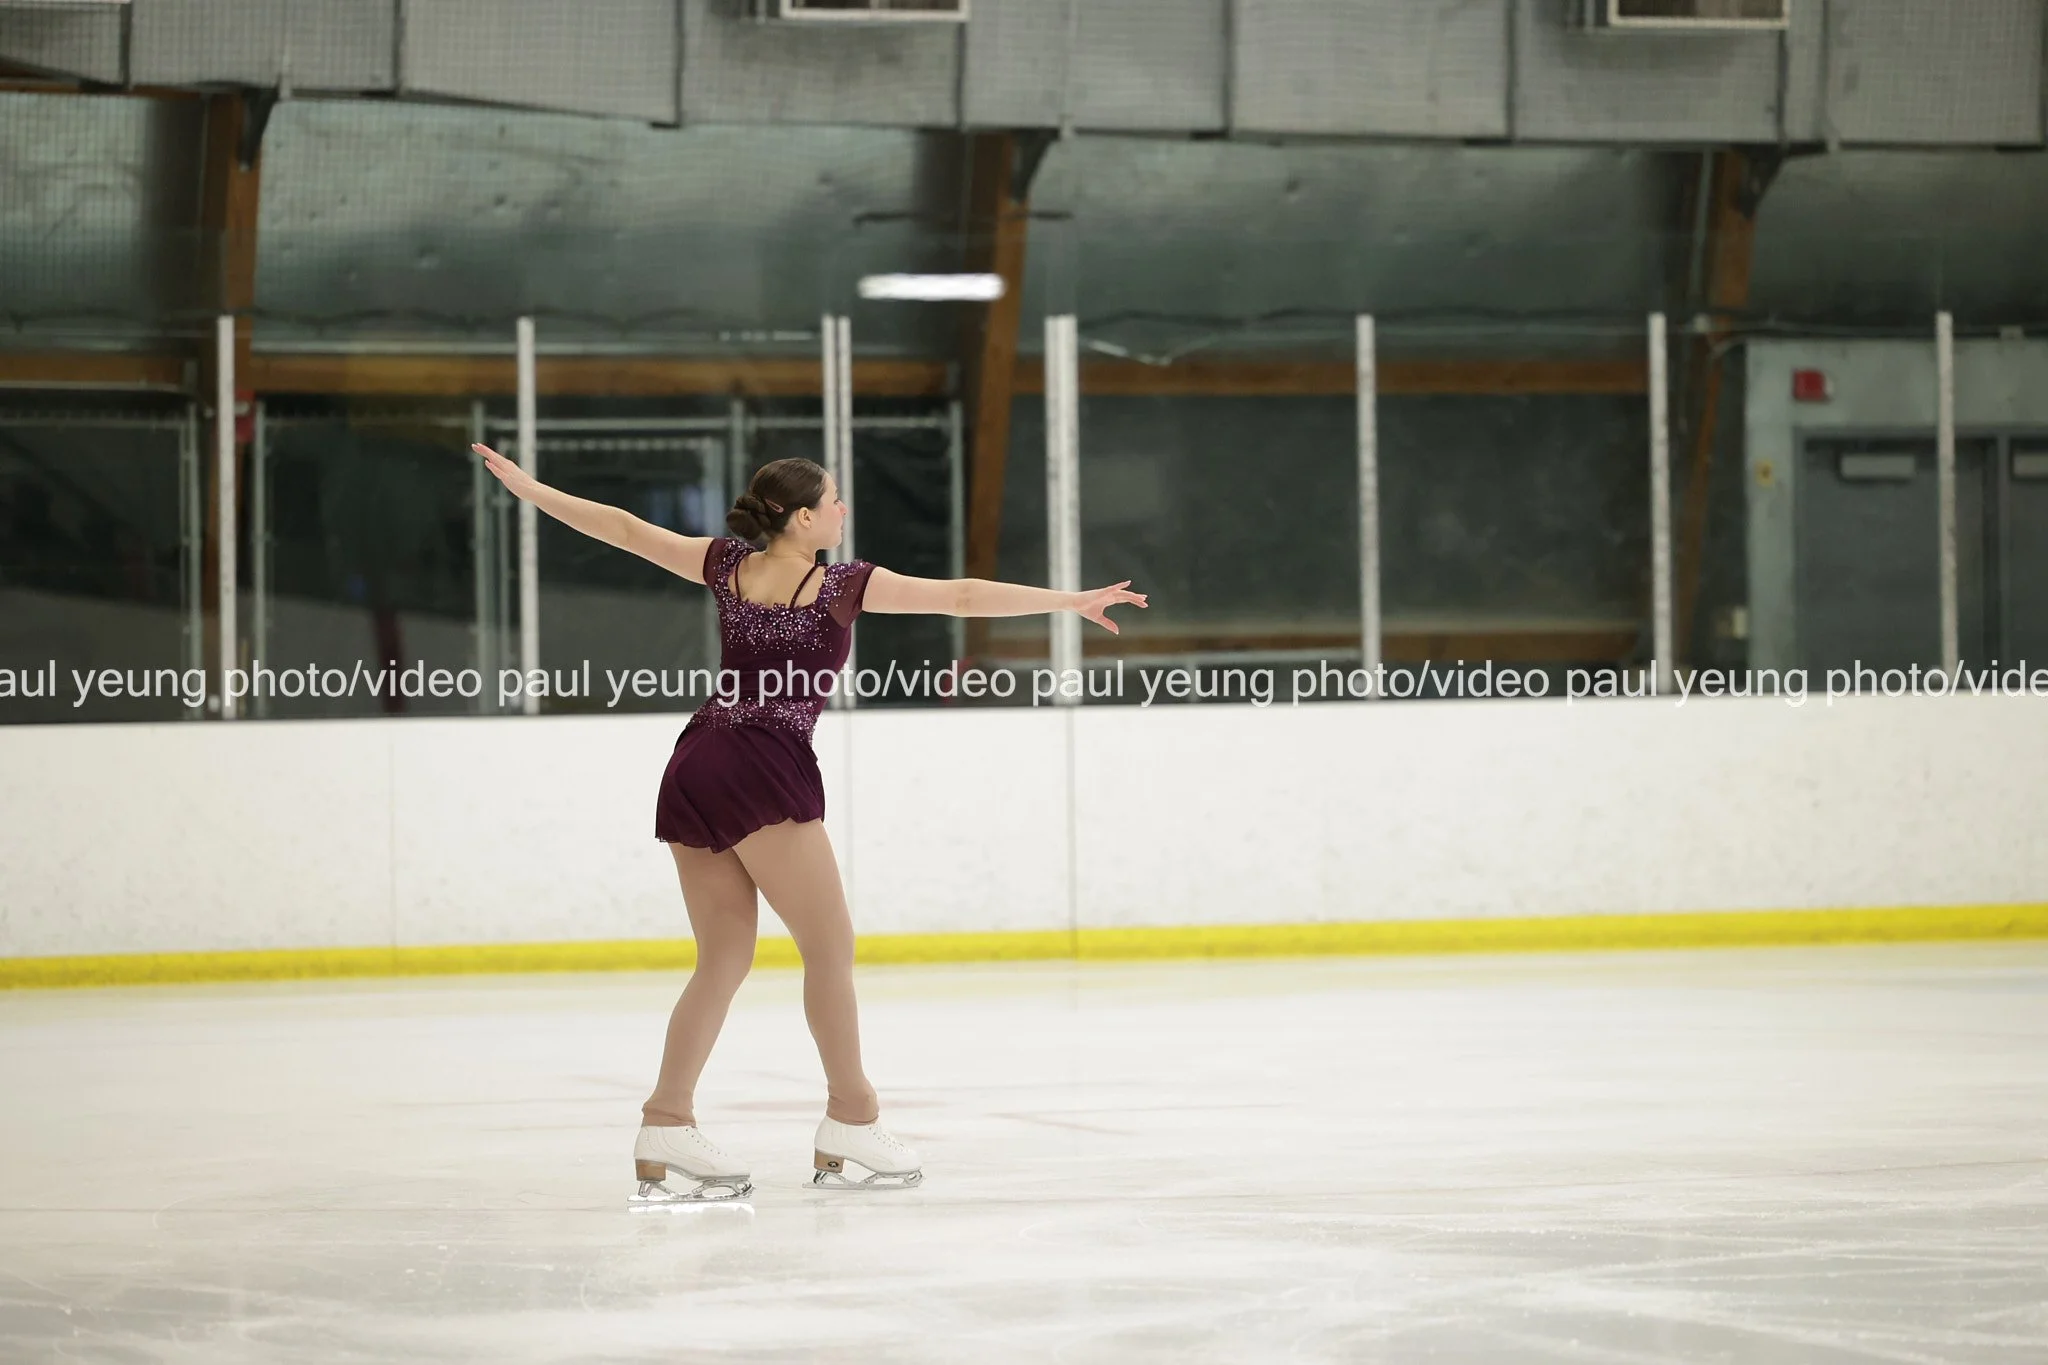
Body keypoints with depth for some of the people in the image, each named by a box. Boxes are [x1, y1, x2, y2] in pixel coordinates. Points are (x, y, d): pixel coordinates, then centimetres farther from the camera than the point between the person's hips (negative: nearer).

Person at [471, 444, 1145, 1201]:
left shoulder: (728, 564, 12)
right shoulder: (841, 585, -2)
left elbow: (624, 528, 17)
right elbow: (963, 597, -2)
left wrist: (527, 487, 28)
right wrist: (1074, 601, 2)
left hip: (694, 768, 7)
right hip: (762, 771, -7)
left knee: (723, 959, 10)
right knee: (830, 948, 2)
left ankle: (666, 1127, 3)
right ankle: (851, 1126, 3)